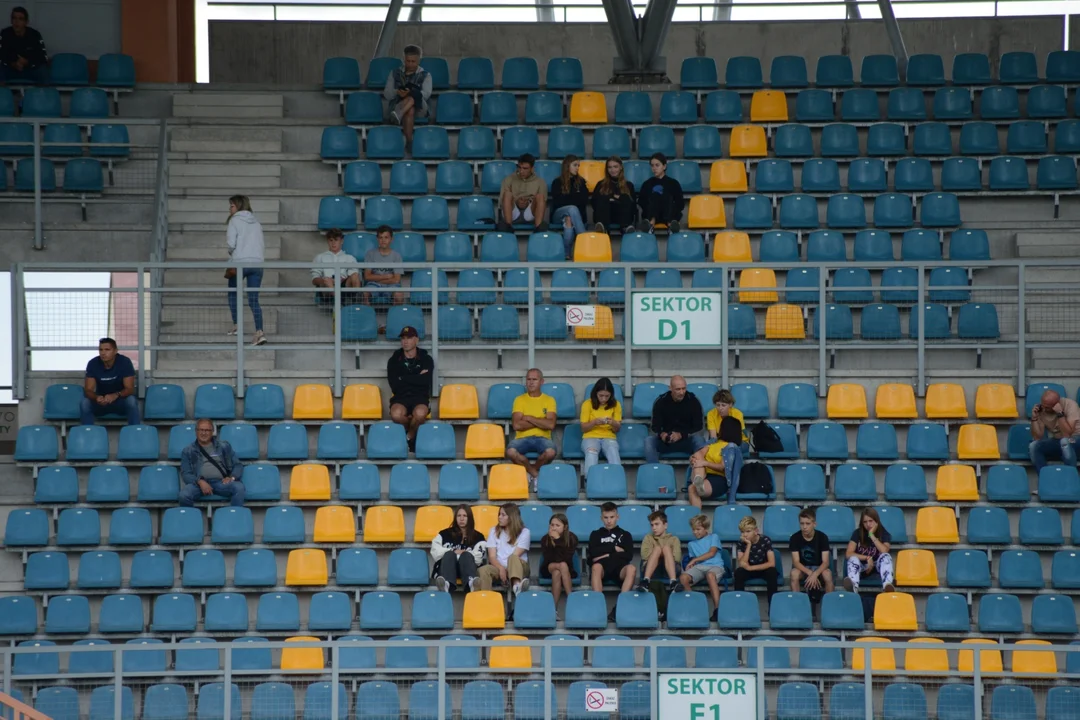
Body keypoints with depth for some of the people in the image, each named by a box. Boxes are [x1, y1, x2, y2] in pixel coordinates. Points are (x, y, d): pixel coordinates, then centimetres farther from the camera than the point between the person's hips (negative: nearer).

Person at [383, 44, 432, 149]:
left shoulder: (425, 75, 14)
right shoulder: (395, 73, 18)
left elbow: (426, 94, -5)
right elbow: (387, 94, 8)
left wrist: (410, 93, -26)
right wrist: (397, 92, -17)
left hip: (419, 108, 0)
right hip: (397, 105, 1)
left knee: (412, 98, -39)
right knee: (409, 111, -39)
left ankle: (398, 115, -64)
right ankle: (409, 141, -51)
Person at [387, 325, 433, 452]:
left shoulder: (426, 360, 5)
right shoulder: (394, 360, 7)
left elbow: (425, 382, -12)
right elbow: (394, 384, -6)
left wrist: (403, 378, -8)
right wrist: (417, 378, -6)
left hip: (421, 398, -1)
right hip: (400, 397, 1)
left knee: (420, 414, -38)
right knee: (396, 414, -36)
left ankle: (409, 436, -3)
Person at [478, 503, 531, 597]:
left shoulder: (524, 532, 4)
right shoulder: (494, 531, 13)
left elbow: (515, 555, -7)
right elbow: (492, 556, 1)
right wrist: (501, 568, -18)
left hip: (519, 567, -2)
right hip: (499, 567, 2)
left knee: (512, 558, -39)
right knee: (484, 570, -32)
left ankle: (517, 585, -69)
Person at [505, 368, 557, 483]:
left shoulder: (549, 400, 7)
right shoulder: (519, 400, 8)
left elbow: (550, 425, -8)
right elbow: (517, 425, -6)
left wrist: (529, 418, -6)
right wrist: (541, 422, -5)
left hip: (542, 438, 0)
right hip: (523, 438, 0)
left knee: (550, 452, -36)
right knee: (511, 452, -34)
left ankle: (531, 471, -1)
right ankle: (535, 474, -7)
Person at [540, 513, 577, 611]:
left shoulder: (572, 538, -12)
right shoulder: (545, 539, -9)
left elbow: (566, 559, -24)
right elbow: (548, 560, -16)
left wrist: (558, 541, -29)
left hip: (567, 570, 0)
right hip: (548, 569, 0)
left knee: (557, 572, -36)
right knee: (563, 566, -33)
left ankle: (554, 609, -42)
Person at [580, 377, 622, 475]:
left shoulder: (615, 405, 7)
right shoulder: (588, 404, 2)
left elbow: (617, 429, 8)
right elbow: (583, 428, 2)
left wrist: (613, 423, -17)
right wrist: (594, 422, -19)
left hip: (609, 437, 1)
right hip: (590, 437, -1)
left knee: (613, 451, -37)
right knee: (591, 453, -38)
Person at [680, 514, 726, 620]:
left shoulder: (713, 537, 15)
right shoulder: (692, 544, 27)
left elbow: (711, 553, 2)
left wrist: (694, 560, 0)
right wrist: (691, 565, -3)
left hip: (715, 565, -4)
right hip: (699, 567, 4)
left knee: (710, 575, -43)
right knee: (683, 577, -30)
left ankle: (717, 608, -50)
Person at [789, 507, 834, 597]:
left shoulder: (822, 537, -12)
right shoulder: (795, 538, -12)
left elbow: (825, 562, -17)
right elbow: (796, 562, -16)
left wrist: (815, 574, -36)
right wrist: (810, 573, -32)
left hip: (818, 568, 0)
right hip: (802, 568, 0)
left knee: (827, 574, -34)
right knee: (794, 573, -34)